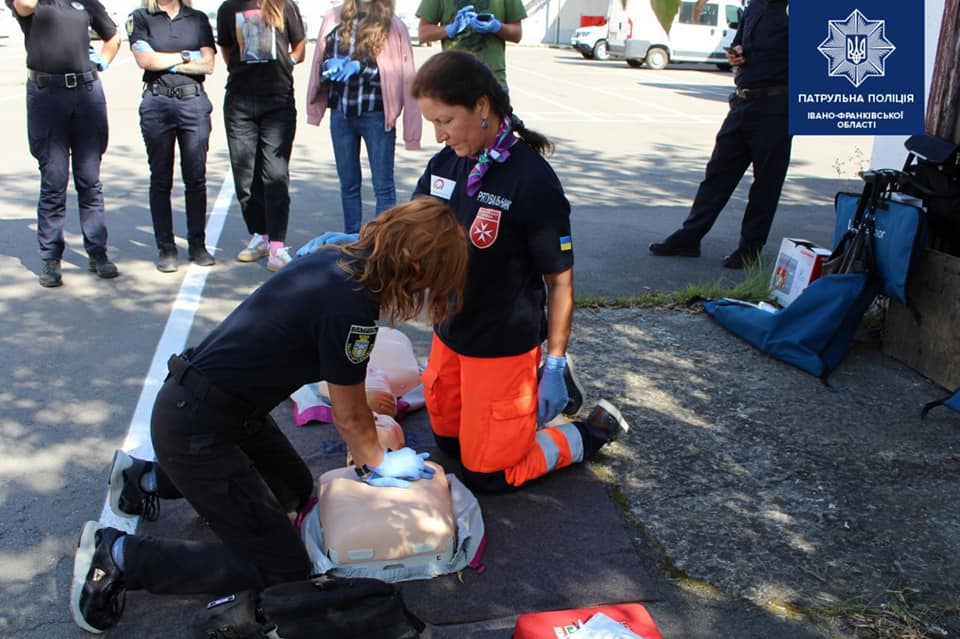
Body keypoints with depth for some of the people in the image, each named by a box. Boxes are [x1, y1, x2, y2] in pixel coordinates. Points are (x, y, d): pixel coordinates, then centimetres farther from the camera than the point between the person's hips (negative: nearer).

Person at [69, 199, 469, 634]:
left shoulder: (338, 260, -1)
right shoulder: (350, 307, -28)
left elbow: (350, 394, 10)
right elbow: (349, 416, -12)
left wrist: (370, 447, 15)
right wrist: (377, 466, 6)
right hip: (194, 431, -10)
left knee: (295, 490, 28)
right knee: (283, 571, -1)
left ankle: (146, 480, 30)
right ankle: (116, 556, 1)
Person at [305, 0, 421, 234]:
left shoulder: (392, 26, -2)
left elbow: (398, 73, -7)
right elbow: (321, 61, 11)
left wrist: (359, 67, -17)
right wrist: (331, 67, -11)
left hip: (375, 114, -4)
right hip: (340, 113, 4)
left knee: (383, 185, -2)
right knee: (348, 183, 12)